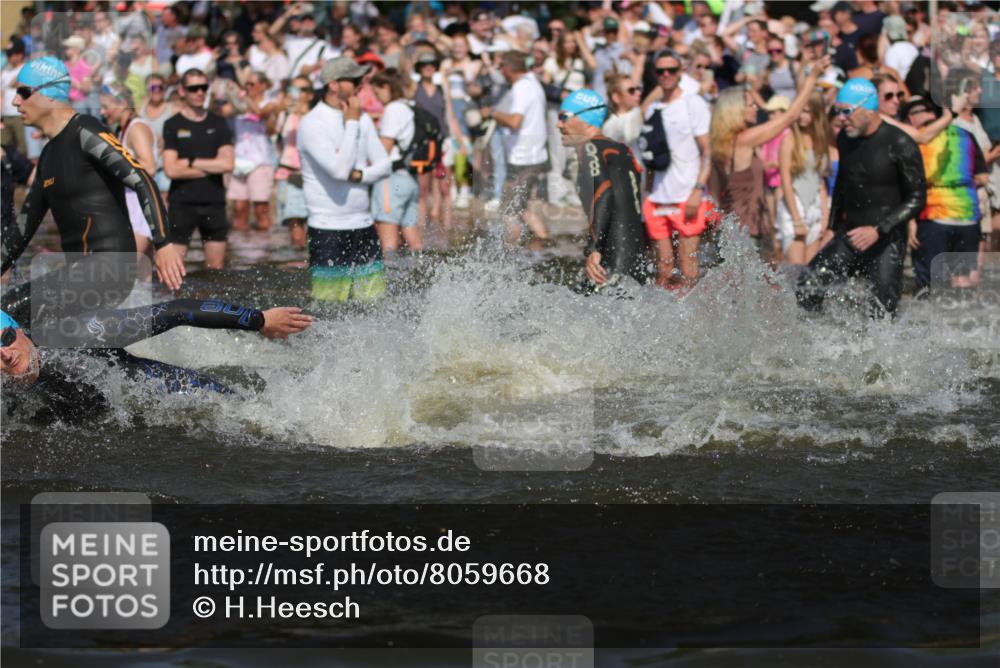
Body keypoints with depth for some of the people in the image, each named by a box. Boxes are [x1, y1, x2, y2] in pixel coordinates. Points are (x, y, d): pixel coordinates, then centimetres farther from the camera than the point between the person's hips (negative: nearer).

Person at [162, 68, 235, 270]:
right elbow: (171, 169, -9)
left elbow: (228, 164, -3)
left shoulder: (218, 124, 9)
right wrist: (211, 167, -5)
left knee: (216, 267, 3)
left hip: (213, 202, 3)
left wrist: (191, 162, -5)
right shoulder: (173, 125, 1)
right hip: (182, 203, -3)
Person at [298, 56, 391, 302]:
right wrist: (351, 124, -14)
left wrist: (359, 175, -11)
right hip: (328, 229, -6)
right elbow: (339, 170, -23)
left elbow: (384, 164, 10)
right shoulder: (312, 124, -12)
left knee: (374, 306, 3)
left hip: (364, 226, 6)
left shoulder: (362, 118, 10)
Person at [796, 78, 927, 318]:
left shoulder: (900, 145, -13)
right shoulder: (845, 139, 7)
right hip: (849, 237, 6)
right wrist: (834, 227, 22)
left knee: (882, 317, -10)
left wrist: (878, 230, -20)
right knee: (806, 289, -11)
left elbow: (917, 199, -11)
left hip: (887, 243, -6)